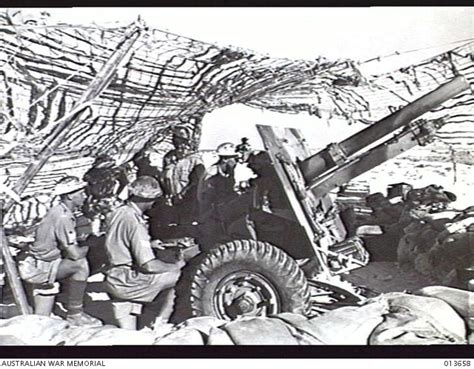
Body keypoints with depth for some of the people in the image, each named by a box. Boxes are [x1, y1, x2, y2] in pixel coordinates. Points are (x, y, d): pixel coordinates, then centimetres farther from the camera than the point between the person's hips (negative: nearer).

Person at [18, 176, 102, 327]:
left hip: (43, 266, 10)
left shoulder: (59, 212, 8)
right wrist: (90, 247, -6)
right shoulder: (62, 217, -22)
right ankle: (75, 314, -13)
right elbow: (74, 254, -23)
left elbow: (69, 250, 11)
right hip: (39, 268, -10)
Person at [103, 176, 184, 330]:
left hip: (113, 279, 9)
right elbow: (149, 265, -26)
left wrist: (150, 244, 21)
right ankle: (161, 323, 9)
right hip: (126, 283, -9)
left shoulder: (117, 212, 3)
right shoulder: (135, 222, -24)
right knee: (177, 275, -2)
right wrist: (176, 266, -12)